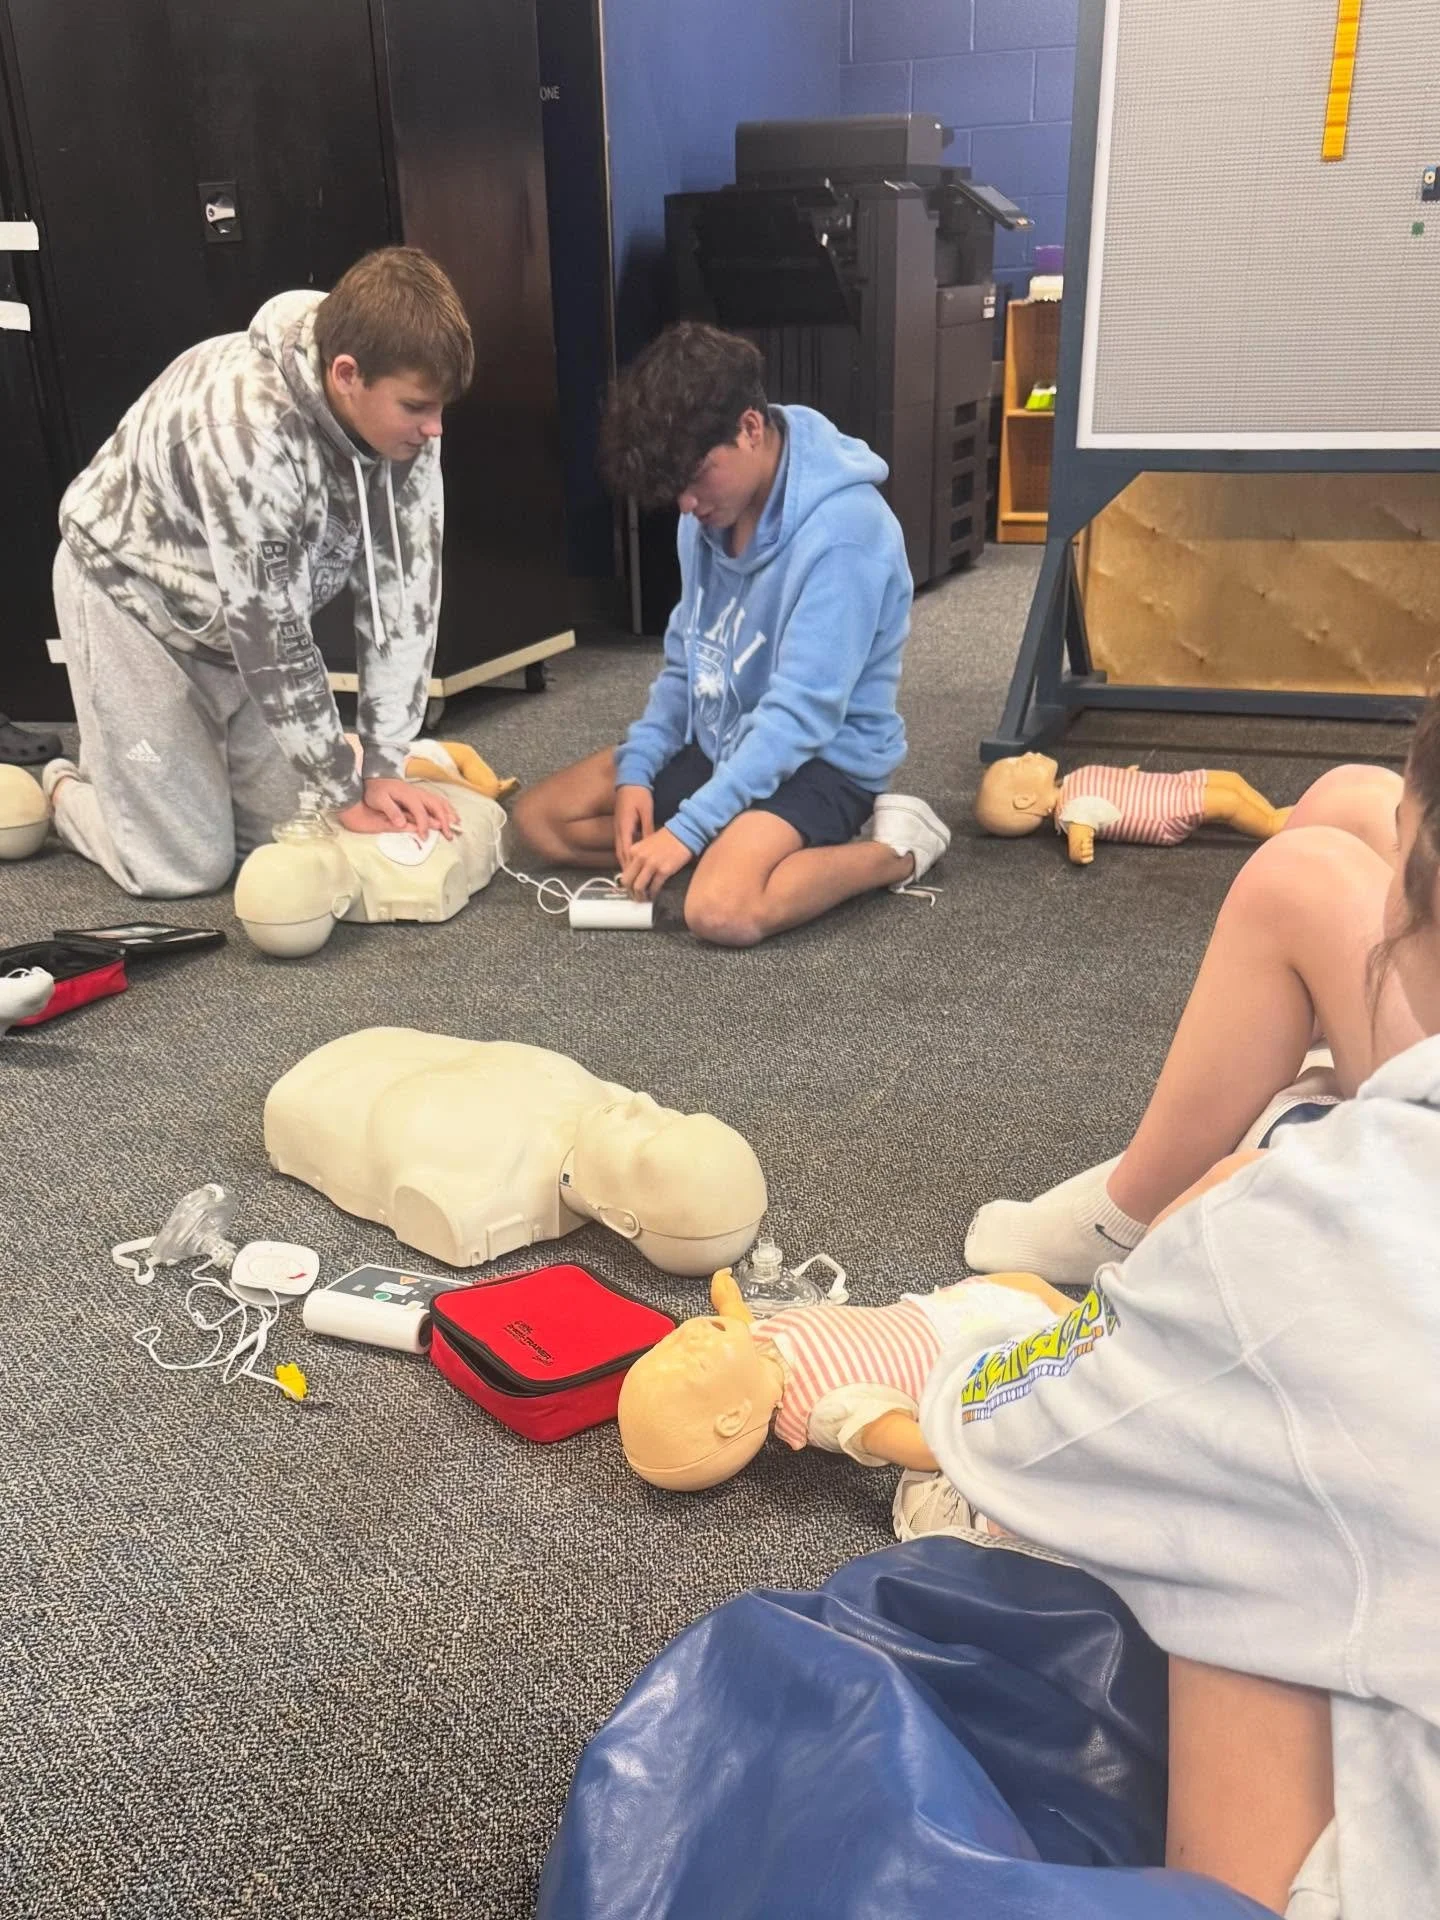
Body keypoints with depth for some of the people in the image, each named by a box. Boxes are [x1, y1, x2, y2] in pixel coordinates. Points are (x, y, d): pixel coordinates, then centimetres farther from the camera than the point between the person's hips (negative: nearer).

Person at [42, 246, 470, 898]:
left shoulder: (399, 410, -19)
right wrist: (349, 794, -22)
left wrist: (384, 767, -20)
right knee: (187, 866, -6)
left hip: (240, 616, 6)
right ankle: (60, 792, 24)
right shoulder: (245, 429, -38)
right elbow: (272, 638, -32)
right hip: (131, 592, -6)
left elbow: (404, 588, -17)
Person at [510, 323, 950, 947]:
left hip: (820, 758, -8)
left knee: (721, 910, -34)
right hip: (717, 740, 9)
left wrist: (687, 828, -28)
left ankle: (893, 850, -8)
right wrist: (636, 771, -4)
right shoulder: (712, 508, 0)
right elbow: (684, 660, 9)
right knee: (540, 818, 3)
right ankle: (746, 839, -2)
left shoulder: (841, 528, -24)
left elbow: (800, 715, -27)